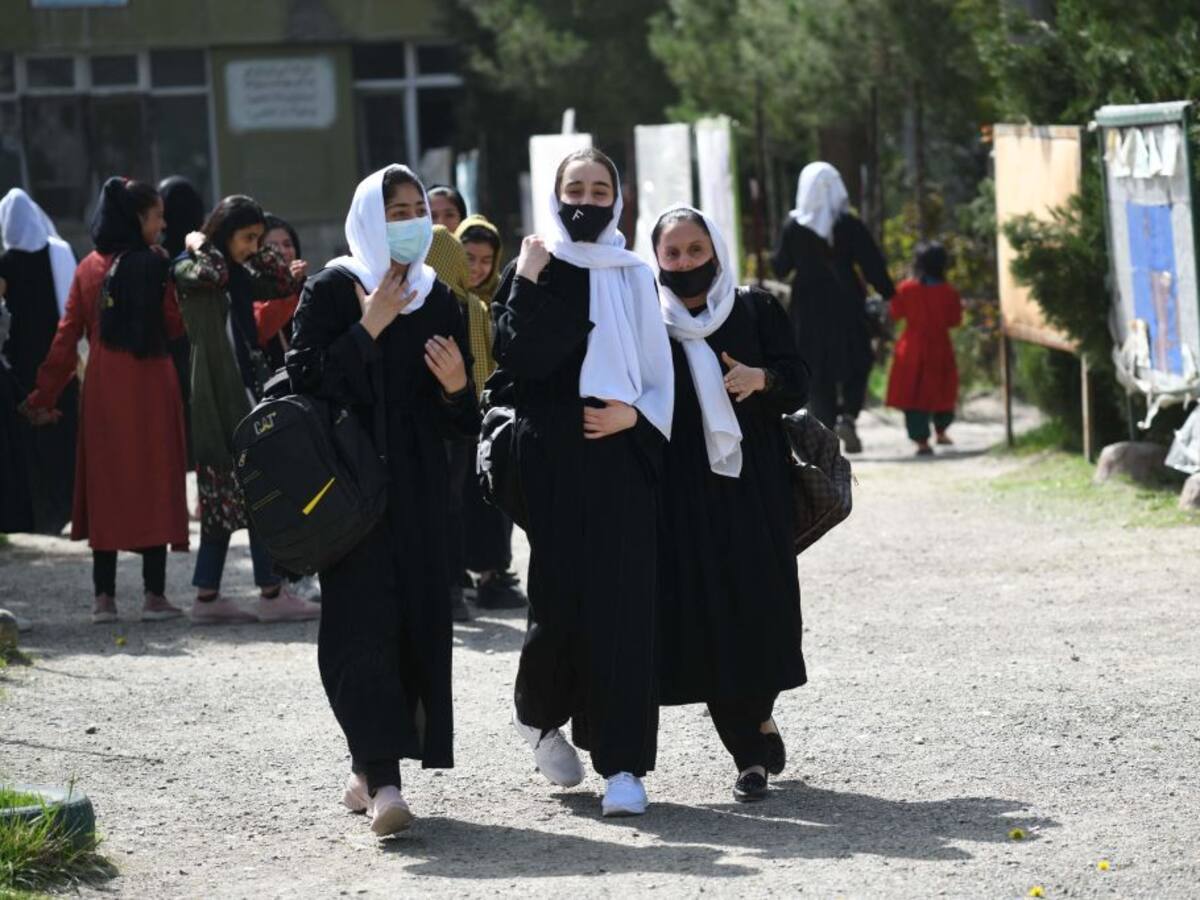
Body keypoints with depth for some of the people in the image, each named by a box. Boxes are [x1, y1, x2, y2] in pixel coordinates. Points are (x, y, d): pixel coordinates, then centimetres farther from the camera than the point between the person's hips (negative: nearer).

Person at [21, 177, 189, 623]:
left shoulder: (89, 268, 7)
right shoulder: (153, 264, -9)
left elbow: (67, 336, 5)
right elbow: (175, 325, -6)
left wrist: (45, 394, 8)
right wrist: (173, 276, 7)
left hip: (103, 391, 5)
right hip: (149, 386, -5)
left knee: (105, 486, 8)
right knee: (152, 483, 1)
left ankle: (104, 597, 6)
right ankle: (154, 595, -1)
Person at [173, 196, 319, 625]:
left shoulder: (238, 273, 16)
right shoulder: (189, 269, -8)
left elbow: (283, 286, 14)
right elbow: (211, 275, -29)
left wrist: (257, 251, 7)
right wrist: (200, 245, -11)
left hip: (245, 386, 9)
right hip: (219, 392, -9)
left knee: (224, 496, 8)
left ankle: (207, 596, 9)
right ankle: (271, 593, -9)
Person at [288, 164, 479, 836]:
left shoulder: (440, 300, 12)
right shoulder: (331, 292, -1)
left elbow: (465, 421, 13)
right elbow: (305, 378, -12)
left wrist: (457, 388, -9)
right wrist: (368, 329, -15)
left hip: (419, 483, 5)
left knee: (418, 620, 2)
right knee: (366, 619, -12)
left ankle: (369, 768, 14)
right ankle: (383, 779, -19)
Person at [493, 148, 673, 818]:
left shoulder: (635, 278, 12)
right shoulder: (534, 269, 3)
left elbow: (661, 376, 12)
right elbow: (512, 360, -10)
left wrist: (634, 414, -6)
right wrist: (527, 284, -14)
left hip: (623, 457, 2)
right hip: (554, 458, -2)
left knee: (623, 604, -4)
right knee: (561, 596, -5)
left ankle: (623, 763, -4)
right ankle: (540, 714, 24)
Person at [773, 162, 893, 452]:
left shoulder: (794, 227, -5)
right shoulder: (850, 225, -8)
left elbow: (780, 268, 2)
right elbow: (873, 265, -9)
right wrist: (889, 295, 1)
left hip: (808, 311, 1)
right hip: (846, 307, -1)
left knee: (817, 374, 9)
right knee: (854, 367, 8)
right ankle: (848, 416, -16)